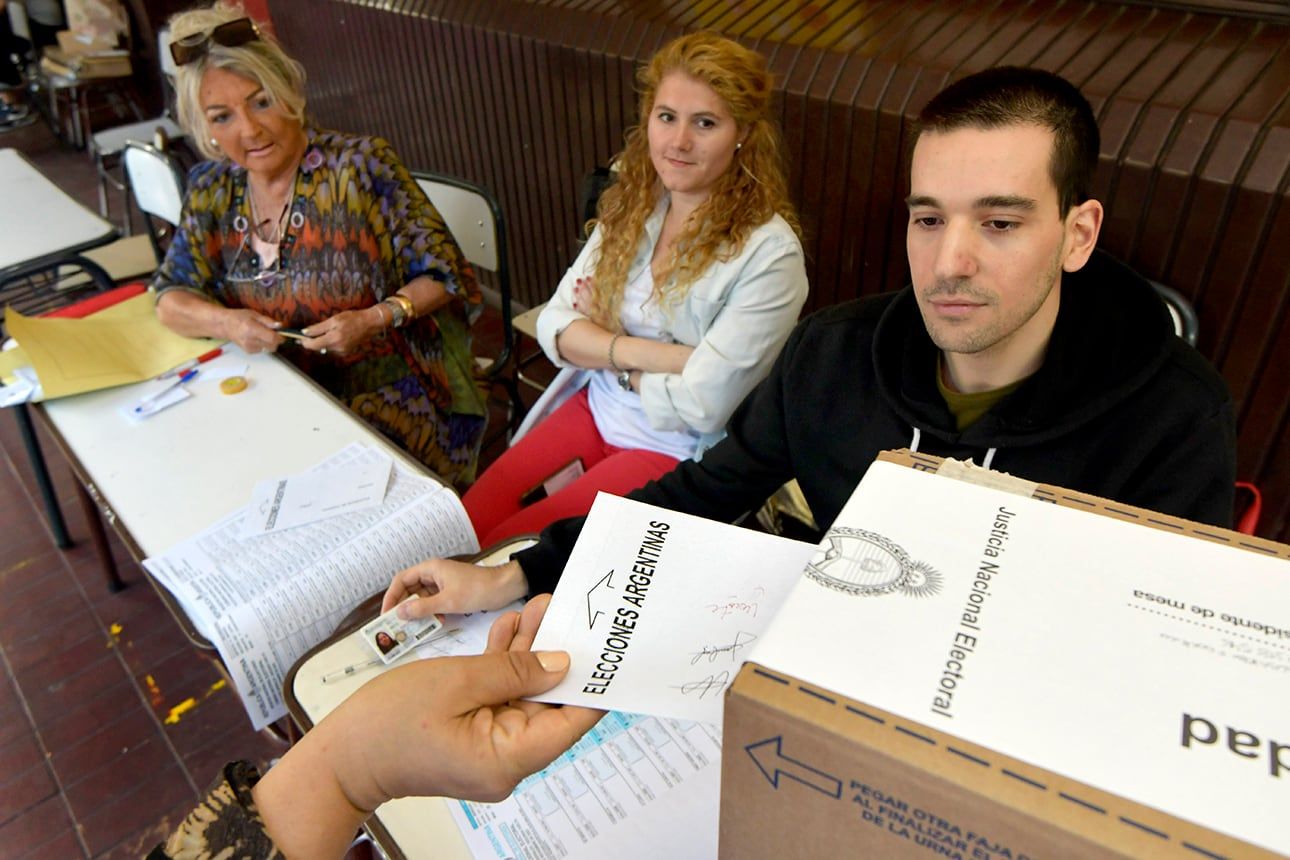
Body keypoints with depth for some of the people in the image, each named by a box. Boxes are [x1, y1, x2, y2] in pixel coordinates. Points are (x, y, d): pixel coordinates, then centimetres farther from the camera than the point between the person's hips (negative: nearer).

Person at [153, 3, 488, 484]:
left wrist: (376, 319, -24)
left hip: (392, 393, -5)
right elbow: (171, 295, 10)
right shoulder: (212, 190, 4)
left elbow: (444, 274, -8)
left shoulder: (361, 168, -12)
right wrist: (225, 322, -12)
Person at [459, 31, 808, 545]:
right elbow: (554, 327, -3)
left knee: (501, 550, -11)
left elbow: (700, 406, -21)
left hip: (680, 452, -5)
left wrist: (602, 342, -8)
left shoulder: (767, 253, -20)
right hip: (596, 410, 6)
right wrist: (645, 352, -20)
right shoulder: (632, 205, 0)